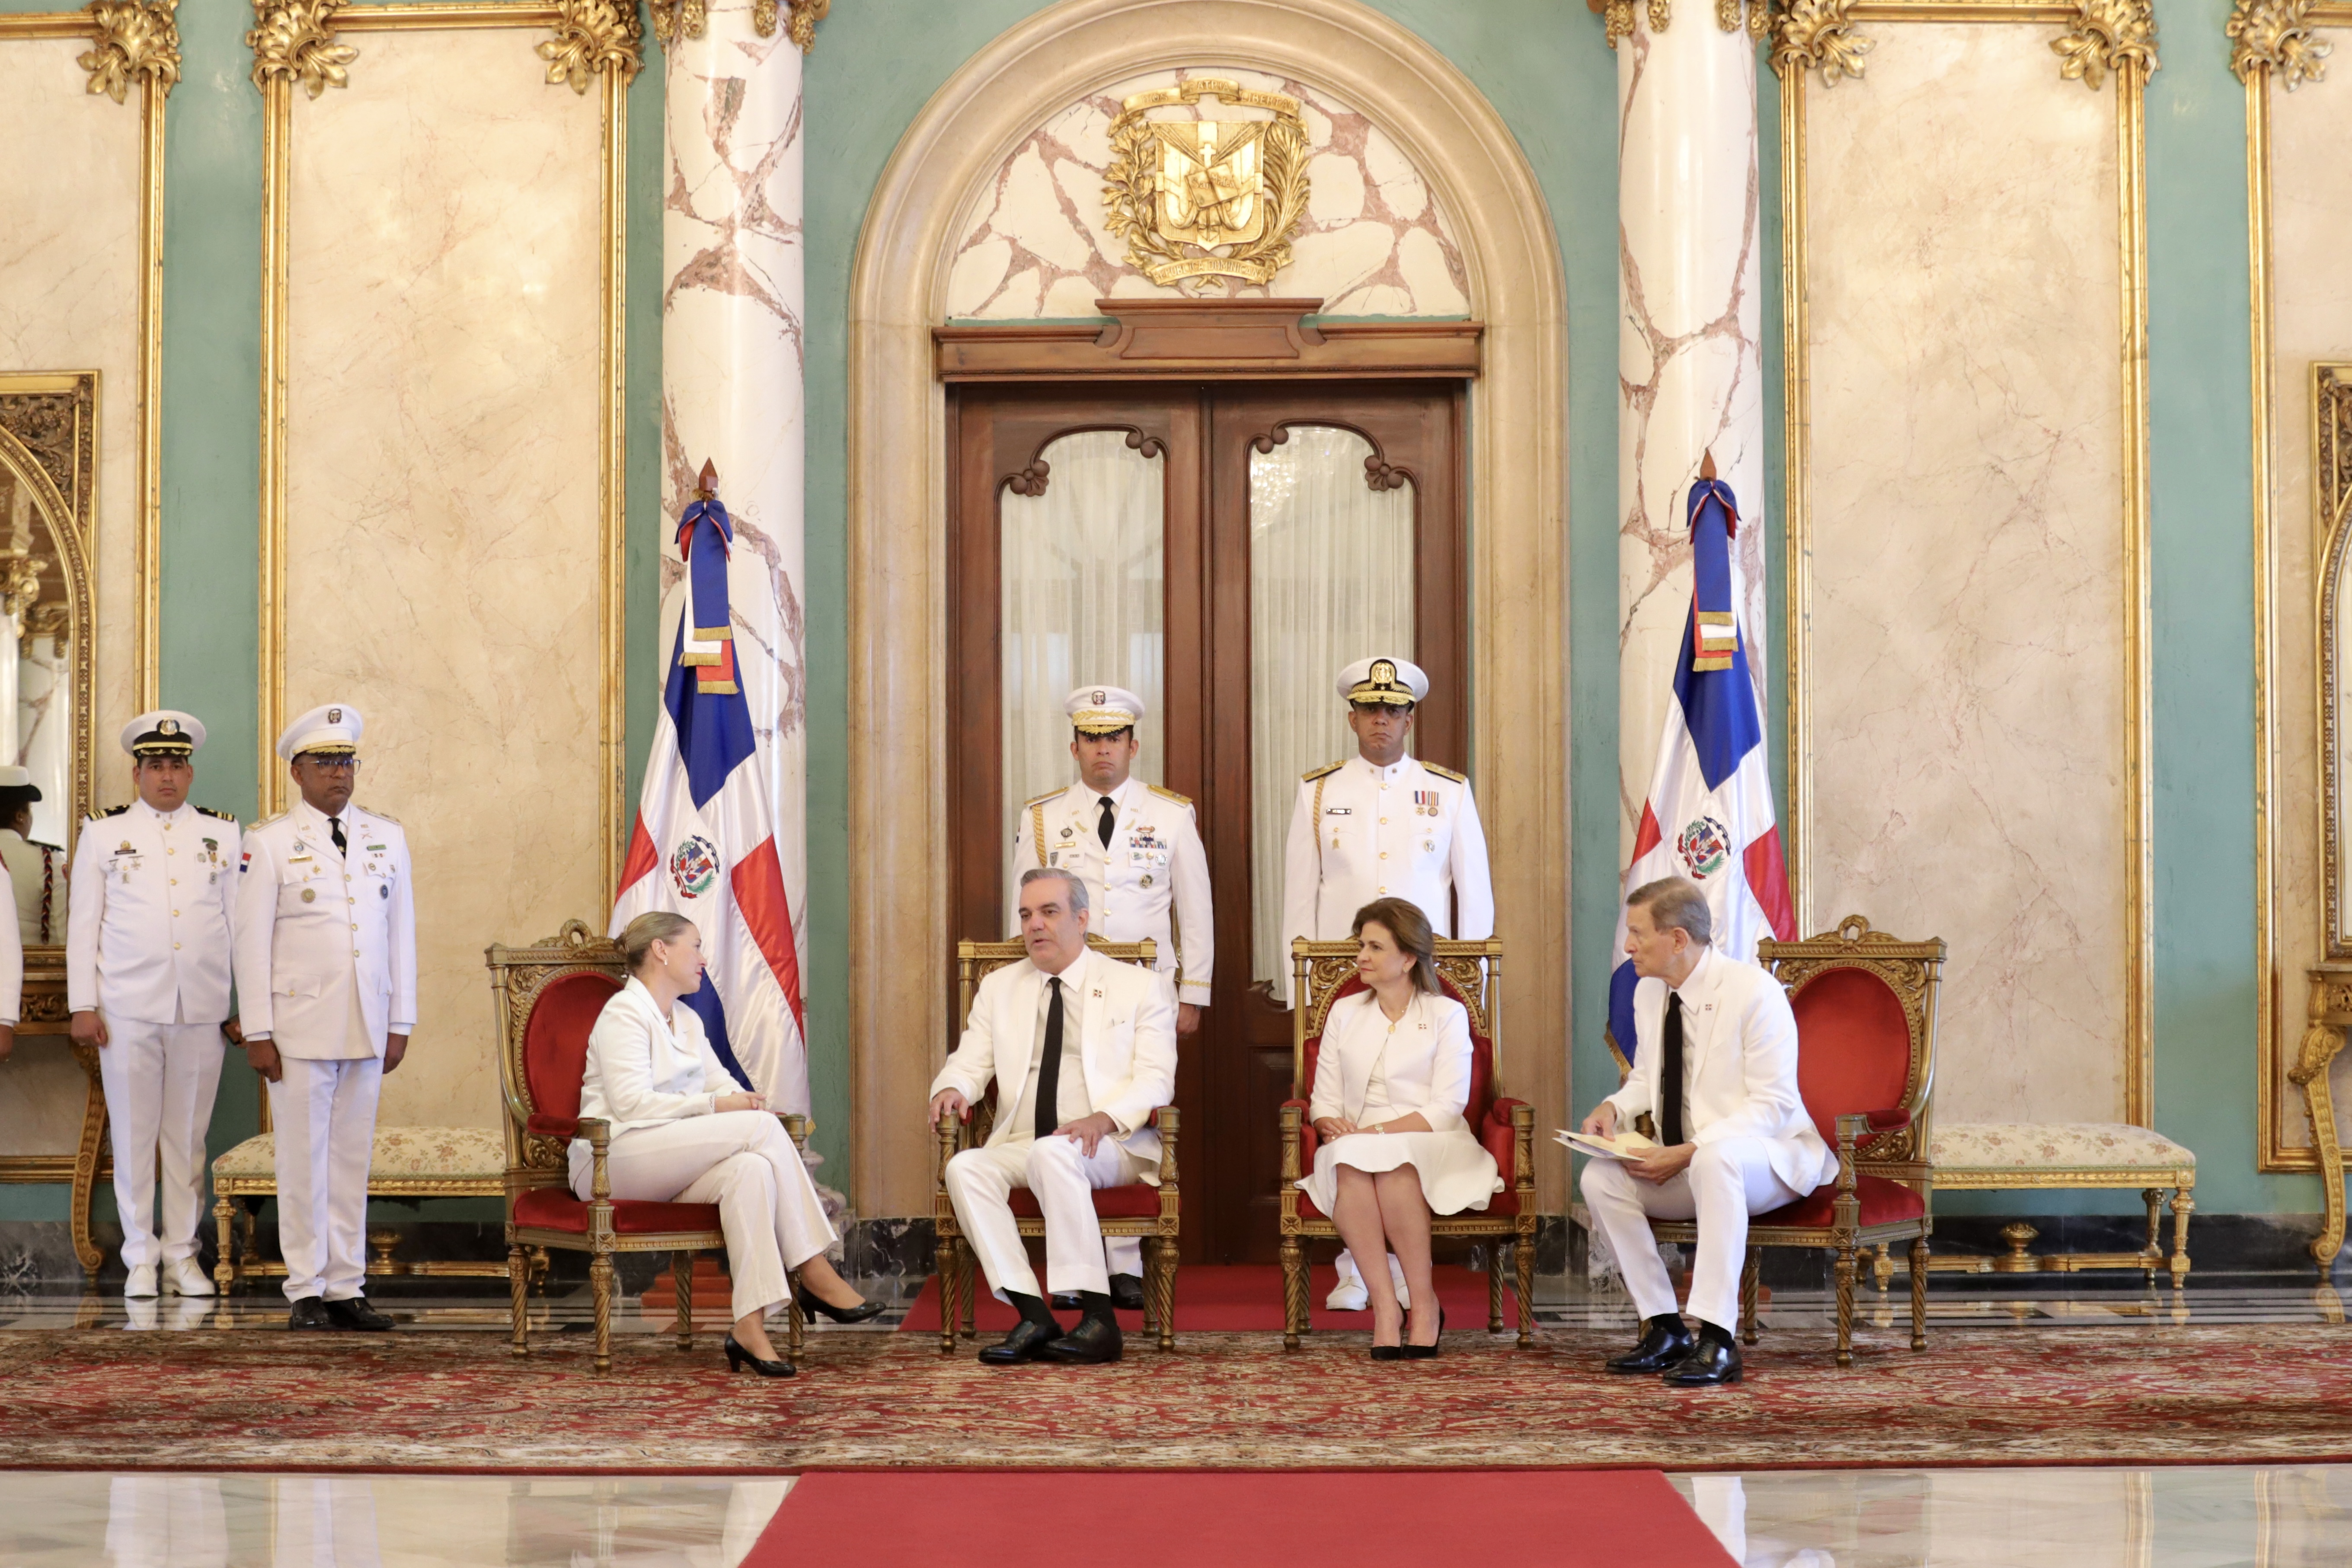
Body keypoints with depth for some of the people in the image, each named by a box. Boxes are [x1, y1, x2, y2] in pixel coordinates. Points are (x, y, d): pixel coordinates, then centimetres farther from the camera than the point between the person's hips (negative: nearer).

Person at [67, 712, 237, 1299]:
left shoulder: (223, 833, 10)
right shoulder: (103, 833, 7)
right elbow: (83, 924, 6)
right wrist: (82, 1005, -1)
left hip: (202, 1010, 1)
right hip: (127, 1008, -1)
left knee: (188, 1135, 5)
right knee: (134, 1134, 3)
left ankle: (183, 1254, 13)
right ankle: (140, 1256, 11)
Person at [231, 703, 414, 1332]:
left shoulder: (386, 837, 10)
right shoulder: (269, 842, -1)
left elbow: (401, 933, 10)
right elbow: (252, 942, -2)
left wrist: (400, 1025, 6)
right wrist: (257, 1034, -7)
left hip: (367, 1031, 3)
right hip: (299, 1030, -3)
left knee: (353, 1159, 6)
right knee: (303, 1161, 1)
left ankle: (346, 1289, 11)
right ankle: (306, 1292, 7)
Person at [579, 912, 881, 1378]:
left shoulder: (687, 1021, 23)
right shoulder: (624, 1013, -5)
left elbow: (721, 1084, 17)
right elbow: (631, 1102, -17)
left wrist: (741, 1100, -7)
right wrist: (715, 1106, -20)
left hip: (667, 1168, 8)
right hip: (615, 1160, -8)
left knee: (752, 1168, -28)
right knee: (762, 1127, -24)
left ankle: (750, 1326, -37)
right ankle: (815, 1274, -21)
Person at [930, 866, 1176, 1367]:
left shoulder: (1141, 988, 7)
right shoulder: (999, 988, 19)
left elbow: (1155, 1080, -3)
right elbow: (970, 1063, 13)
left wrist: (1106, 1118, -23)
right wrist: (952, 1088, -13)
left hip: (1110, 1147, -4)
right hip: (1019, 1146, 4)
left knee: (1053, 1153, -37)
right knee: (965, 1167, -27)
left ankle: (1098, 1319, -35)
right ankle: (1034, 1317, -29)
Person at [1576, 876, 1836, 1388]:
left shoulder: (1755, 993, -17)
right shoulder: (1649, 992, 6)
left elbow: (1772, 1106, -19)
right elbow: (1646, 1077, 21)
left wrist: (1689, 1152, -28)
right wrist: (1613, 1107, -4)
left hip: (1765, 1158, -7)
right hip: (1680, 1165, 7)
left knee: (1715, 1159, -41)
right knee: (1600, 1177, -19)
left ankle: (1717, 1340, -40)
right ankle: (1665, 1329, -11)